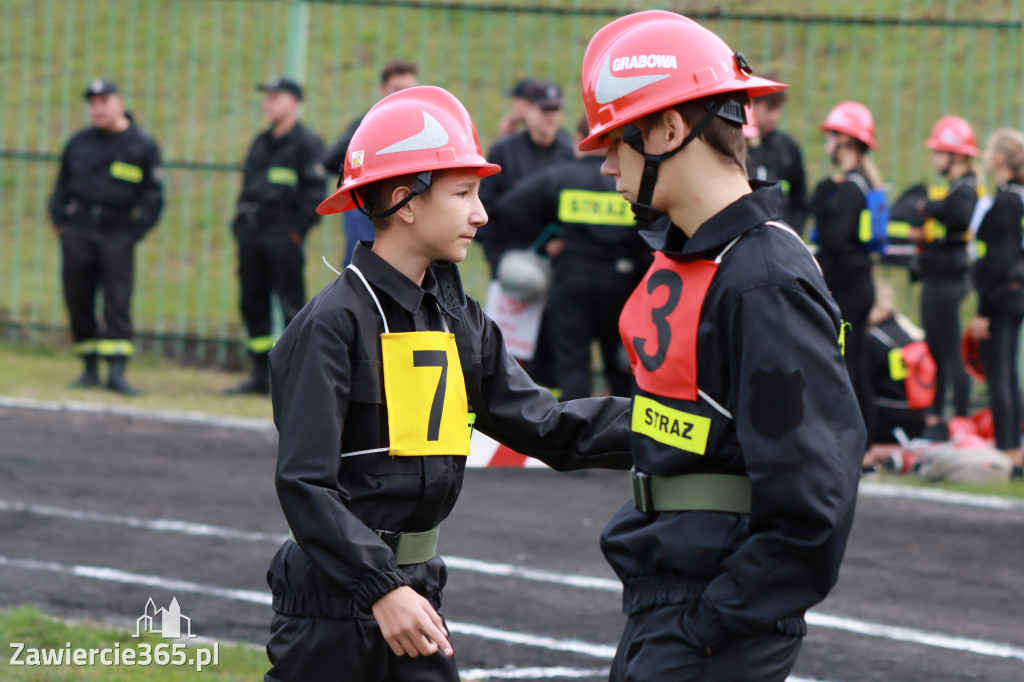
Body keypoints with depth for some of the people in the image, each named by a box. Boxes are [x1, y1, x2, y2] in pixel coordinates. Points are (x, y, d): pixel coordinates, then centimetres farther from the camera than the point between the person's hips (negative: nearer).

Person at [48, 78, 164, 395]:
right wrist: (59, 222, 7)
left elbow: (153, 197, 2)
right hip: (77, 230, 3)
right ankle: (89, 367, 10)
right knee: (78, 299, 2)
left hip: (117, 234, -3)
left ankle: (116, 371, -15)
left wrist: (133, 235, -7)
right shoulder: (79, 143, 12)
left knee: (117, 301, -10)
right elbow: (62, 186, 20)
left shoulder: (143, 146, 3)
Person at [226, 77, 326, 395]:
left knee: (291, 302, -7)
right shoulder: (261, 142, 19)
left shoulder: (307, 142, -4)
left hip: (283, 230, -8)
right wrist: (239, 222, 13)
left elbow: (314, 189, -9)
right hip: (252, 229, 8)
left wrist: (298, 228, -15)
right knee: (253, 301, 7)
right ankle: (260, 374, 13)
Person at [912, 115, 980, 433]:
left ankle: (961, 419, -3)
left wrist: (928, 207, -22)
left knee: (951, 354, -7)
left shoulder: (965, 188, -15)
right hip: (935, 279, 11)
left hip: (948, 278, -11)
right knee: (934, 349, 18)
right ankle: (934, 414, 27)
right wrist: (921, 234, 5)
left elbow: (958, 214, -38)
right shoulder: (945, 186, 15)